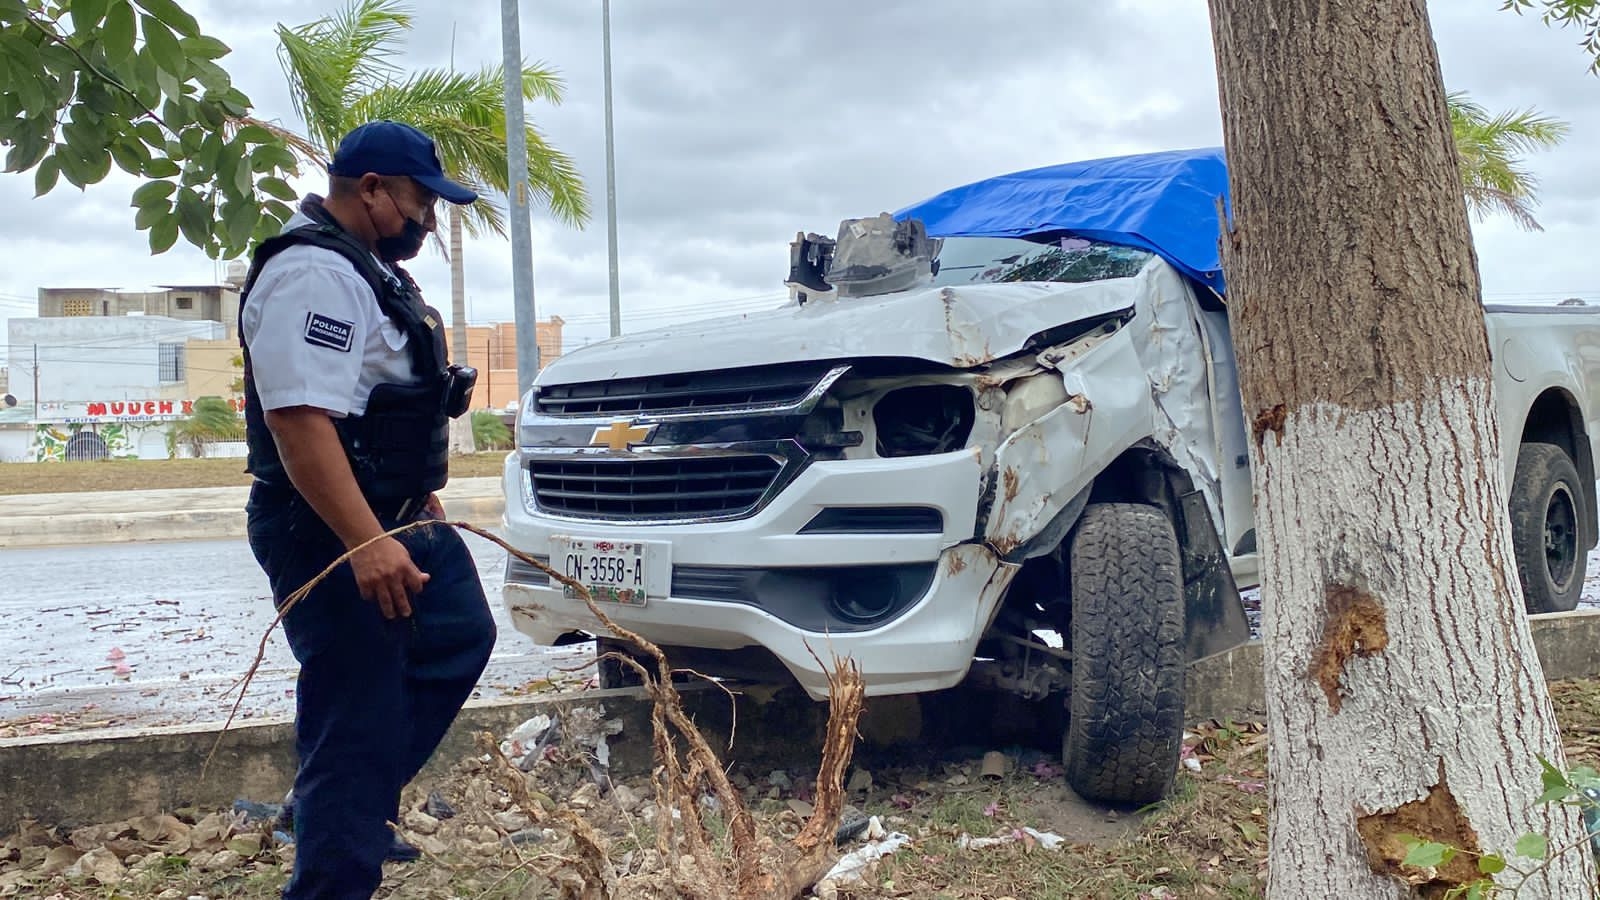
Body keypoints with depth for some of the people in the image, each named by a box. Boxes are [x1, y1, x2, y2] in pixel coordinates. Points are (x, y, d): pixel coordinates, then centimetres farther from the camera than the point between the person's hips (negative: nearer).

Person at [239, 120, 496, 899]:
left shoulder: (365, 268, 14)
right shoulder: (313, 272, -20)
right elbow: (299, 420, -30)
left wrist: (415, 495, 25)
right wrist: (368, 543, -34)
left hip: (396, 517, 11)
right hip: (331, 536, -11)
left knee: (458, 640, 21)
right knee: (357, 712, -5)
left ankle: (361, 804, 29)